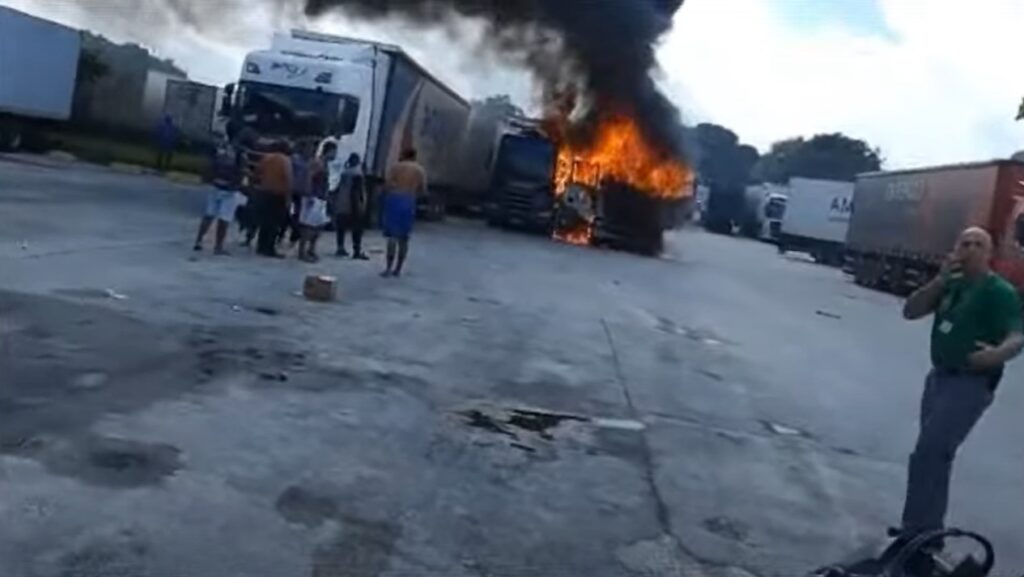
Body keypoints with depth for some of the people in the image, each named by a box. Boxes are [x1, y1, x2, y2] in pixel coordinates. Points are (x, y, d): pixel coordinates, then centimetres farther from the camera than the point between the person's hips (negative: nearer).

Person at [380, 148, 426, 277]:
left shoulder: (396, 167, 2)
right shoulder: (421, 170, 9)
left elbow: (388, 185, -9)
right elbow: (423, 190, 5)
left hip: (395, 199, -3)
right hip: (409, 202, 3)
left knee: (392, 235, -4)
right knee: (404, 237, 9)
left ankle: (389, 267, -11)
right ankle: (398, 269, 11)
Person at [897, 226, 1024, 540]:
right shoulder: (952, 285, 10)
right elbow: (910, 311, 3)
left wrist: (999, 353, -47)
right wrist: (941, 279, -8)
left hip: (970, 384, -8)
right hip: (939, 377, 8)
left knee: (927, 456, -13)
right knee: (934, 454, 16)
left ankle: (917, 532, -6)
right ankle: (928, 527, 28)